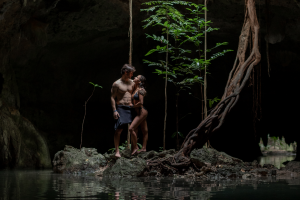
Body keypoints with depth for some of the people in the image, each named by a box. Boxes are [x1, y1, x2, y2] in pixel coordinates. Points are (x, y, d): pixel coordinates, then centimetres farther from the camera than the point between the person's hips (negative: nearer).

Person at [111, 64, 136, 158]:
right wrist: (114, 110, -13)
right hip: (120, 108, -6)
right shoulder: (117, 84, -4)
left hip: (130, 108, 6)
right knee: (118, 129, -12)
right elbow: (112, 97, -5)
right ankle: (117, 151, -10)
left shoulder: (131, 83, 13)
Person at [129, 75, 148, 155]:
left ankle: (135, 147, -7)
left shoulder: (140, 90, -15)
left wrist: (133, 106, -9)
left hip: (142, 112, -10)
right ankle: (144, 148, 15)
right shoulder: (135, 89, 11)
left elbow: (141, 103, -21)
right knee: (144, 131, 12)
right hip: (140, 112, 10)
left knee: (131, 128, -15)